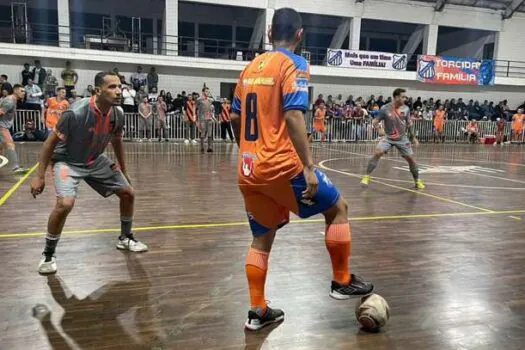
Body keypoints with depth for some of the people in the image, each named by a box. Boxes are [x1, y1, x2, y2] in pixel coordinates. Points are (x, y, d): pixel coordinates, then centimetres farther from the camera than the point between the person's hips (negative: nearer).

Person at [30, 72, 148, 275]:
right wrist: (40, 176, -18)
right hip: (67, 161, -6)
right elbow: (51, 142, -19)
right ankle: (48, 255, -3)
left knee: (128, 193, 4)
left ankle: (125, 238, 27)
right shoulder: (77, 113, -30)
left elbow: (117, 142, 7)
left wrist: (123, 171, 14)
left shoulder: (118, 113, -11)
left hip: (95, 160, 6)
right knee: (65, 204, -28)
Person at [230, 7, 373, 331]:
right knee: (338, 208, 13)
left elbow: (235, 117, 18)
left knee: (262, 238, 17)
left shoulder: (251, 67, 15)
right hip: (281, 166, -7)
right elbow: (293, 116, -19)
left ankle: (258, 311, 24)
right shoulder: (294, 64, -5)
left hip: (249, 169, 7)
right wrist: (309, 166, -20)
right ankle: (342, 282, 20)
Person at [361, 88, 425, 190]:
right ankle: (367, 176, -16)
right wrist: (379, 130, -31)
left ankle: (417, 180, 21)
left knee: (410, 158, 2)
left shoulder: (406, 109, -4)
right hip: (388, 137, -3)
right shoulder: (385, 109, -15)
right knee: (378, 153, -25)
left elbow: (409, 123, 9)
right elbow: (375, 122, -11)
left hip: (402, 138, 3)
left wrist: (413, 137, 10)